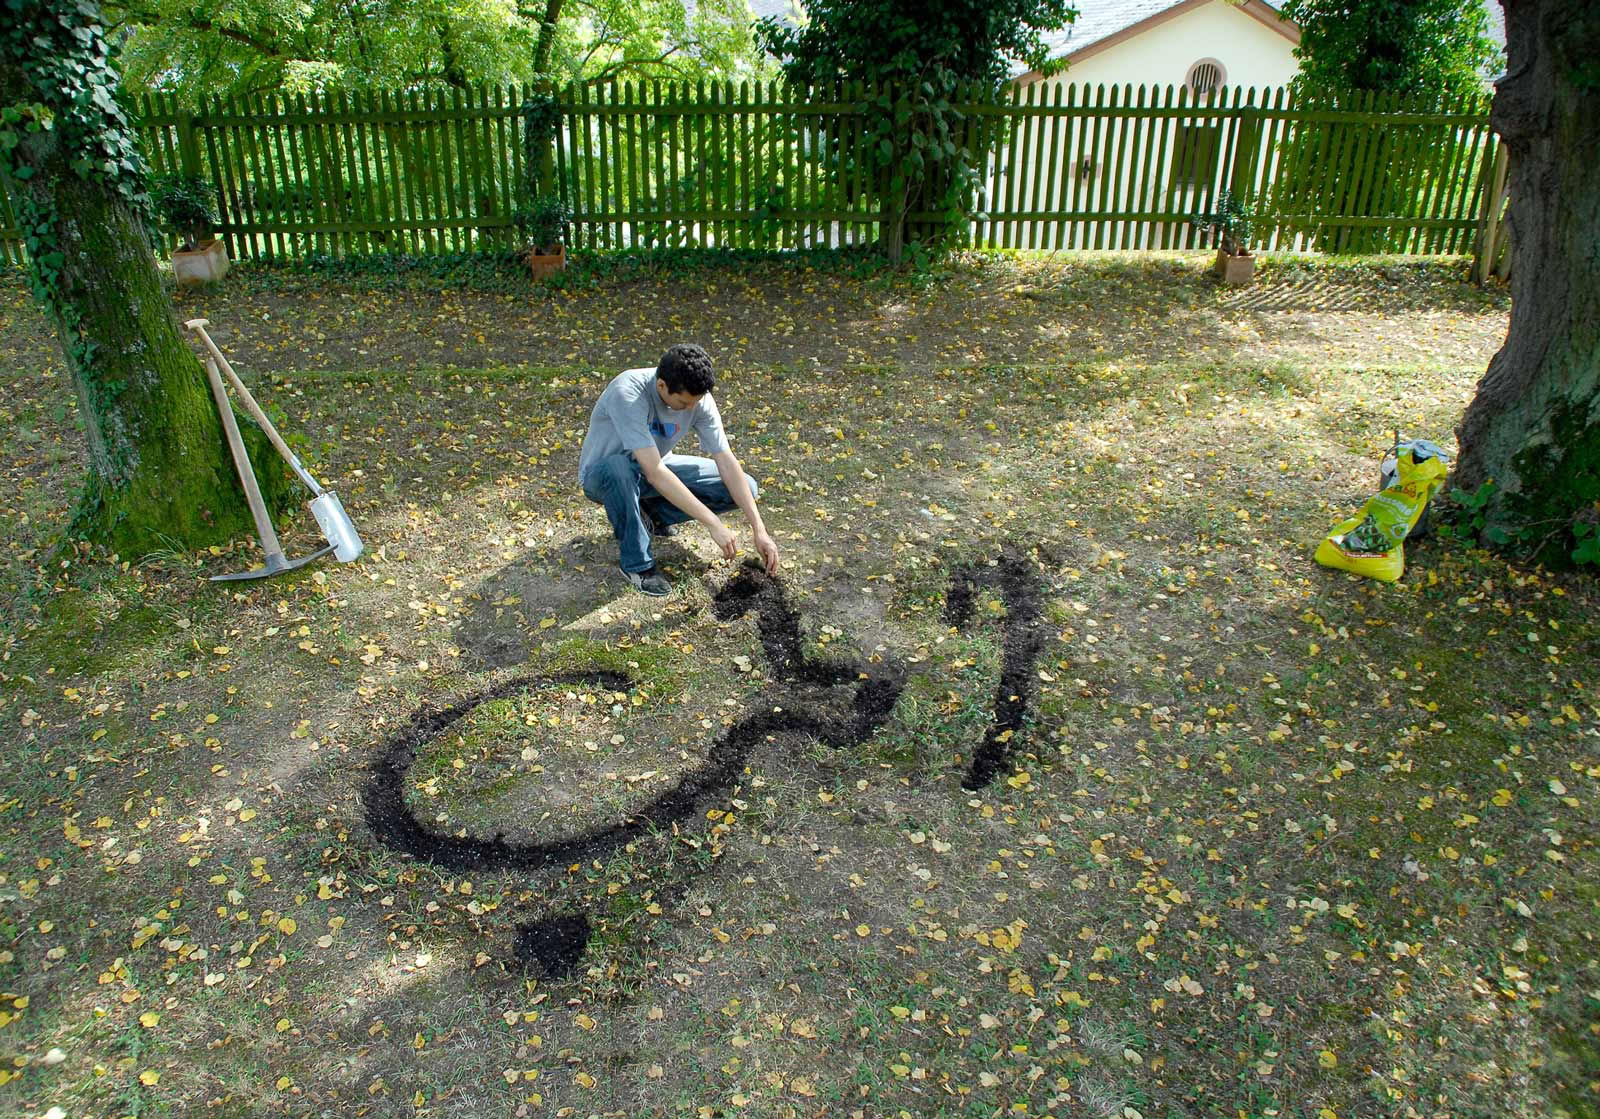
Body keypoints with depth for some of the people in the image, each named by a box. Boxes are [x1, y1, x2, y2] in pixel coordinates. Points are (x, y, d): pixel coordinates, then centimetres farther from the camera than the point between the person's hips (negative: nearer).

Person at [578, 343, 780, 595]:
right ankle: (636, 562, -19)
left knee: (745, 489, -11)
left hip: (654, 469, 5)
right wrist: (713, 524, -39)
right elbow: (654, 472, -39)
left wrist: (760, 530, -23)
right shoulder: (627, 393, -35)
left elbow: (727, 463, -17)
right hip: (601, 477, -5)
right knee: (616, 468, -43)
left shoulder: (699, 398, -19)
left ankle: (649, 515, 4)